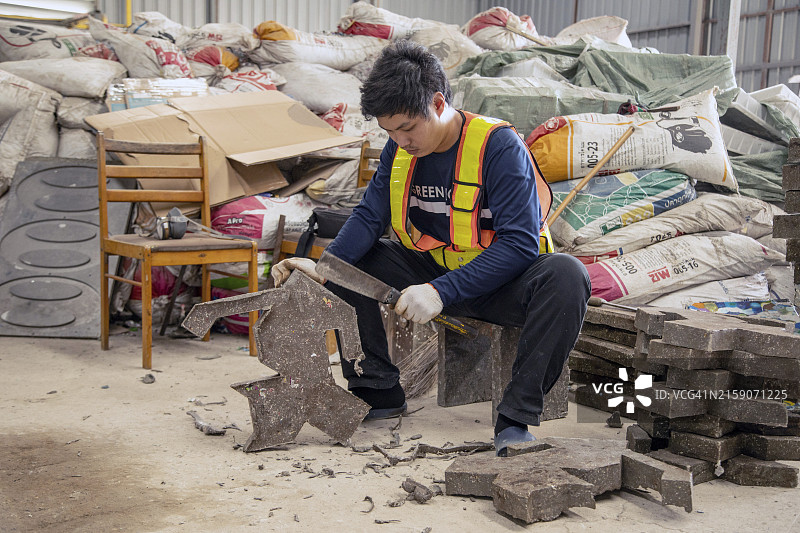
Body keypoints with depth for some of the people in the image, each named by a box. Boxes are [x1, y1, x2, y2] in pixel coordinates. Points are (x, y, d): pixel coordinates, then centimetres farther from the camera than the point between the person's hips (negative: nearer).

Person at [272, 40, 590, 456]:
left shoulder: (499, 146, -22)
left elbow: (520, 243, -27)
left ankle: (515, 418, -28)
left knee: (566, 275, -35)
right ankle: (378, 390, 0)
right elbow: (369, 216, -4)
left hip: (498, 282, -5)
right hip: (434, 270, 5)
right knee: (348, 261, -10)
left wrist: (441, 292, -35)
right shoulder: (400, 149, -3)